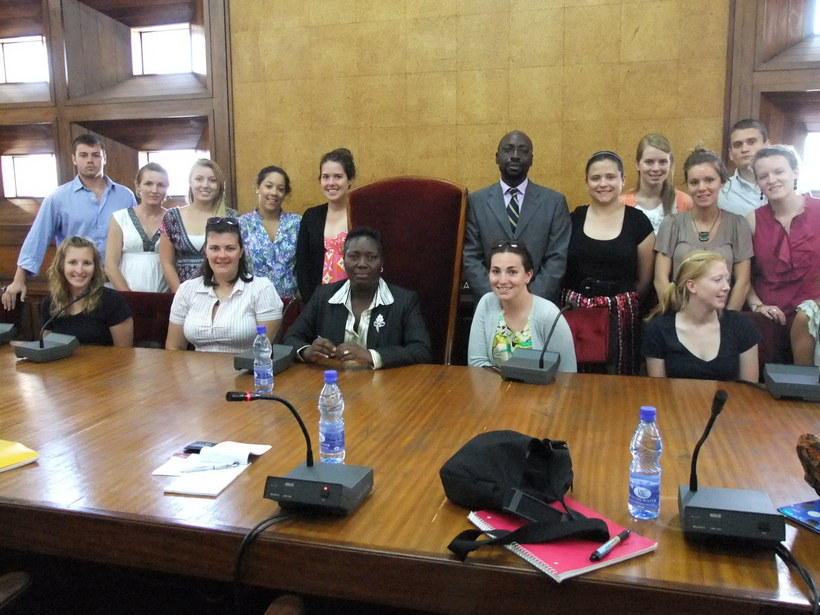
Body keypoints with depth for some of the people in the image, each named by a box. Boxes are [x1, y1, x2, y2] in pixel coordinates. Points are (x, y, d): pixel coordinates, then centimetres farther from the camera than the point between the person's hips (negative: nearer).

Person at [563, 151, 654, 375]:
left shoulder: (638, 221, 1)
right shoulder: (573, 218, 4)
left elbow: (645, 279, 8)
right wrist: (576, 300, 4)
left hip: (621, 314, -1)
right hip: (575, 311, 1)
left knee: (618, 377, 5)